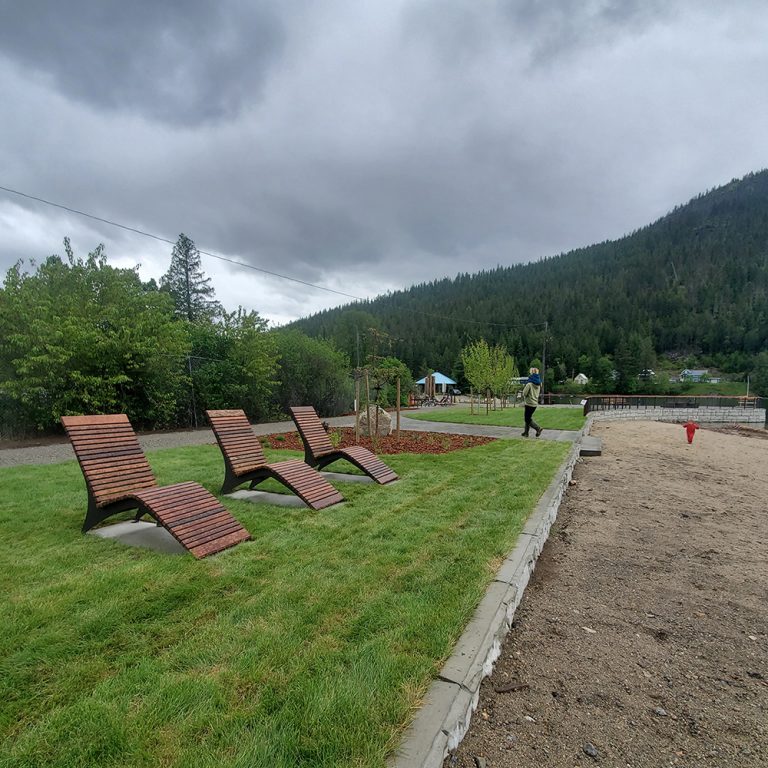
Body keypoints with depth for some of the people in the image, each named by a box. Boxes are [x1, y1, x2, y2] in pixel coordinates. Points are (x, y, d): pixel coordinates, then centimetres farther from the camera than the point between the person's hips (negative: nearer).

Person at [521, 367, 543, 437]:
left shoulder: (529, 383, -19)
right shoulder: (539, 383, 4)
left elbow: (524, 393, -16)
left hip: (529, 403, -7)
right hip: (535, 403, 7)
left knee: (528, 419, 1)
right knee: (528, 418, 17)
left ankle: (538, 428, -12)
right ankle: (526, 432, 21)